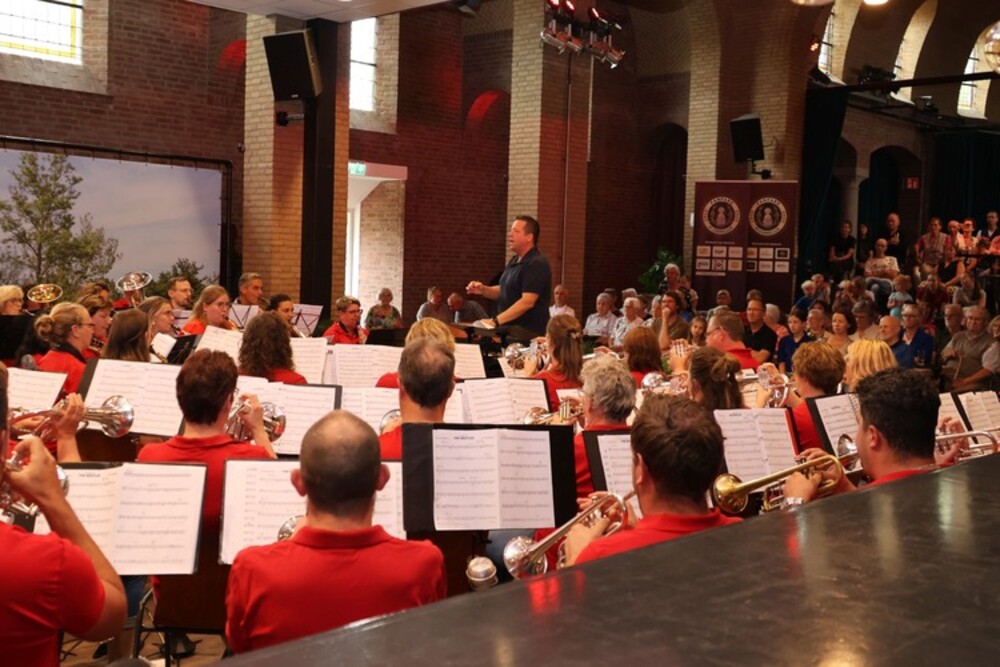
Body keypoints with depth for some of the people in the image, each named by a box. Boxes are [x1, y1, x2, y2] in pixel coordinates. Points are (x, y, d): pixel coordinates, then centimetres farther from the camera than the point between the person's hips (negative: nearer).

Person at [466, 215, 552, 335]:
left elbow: (527, 302, -23)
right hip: (509, 330, 9)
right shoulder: (515, 261, 14)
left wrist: (496, 321, -25)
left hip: (528, 334, -9)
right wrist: (483, 290, 3)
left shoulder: (536, 264, -16)